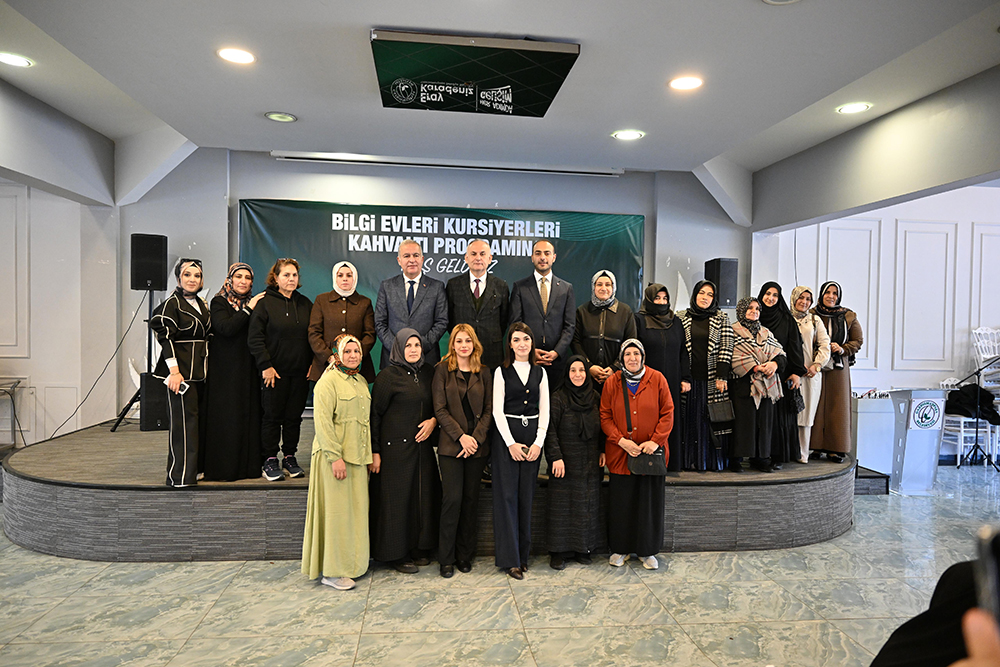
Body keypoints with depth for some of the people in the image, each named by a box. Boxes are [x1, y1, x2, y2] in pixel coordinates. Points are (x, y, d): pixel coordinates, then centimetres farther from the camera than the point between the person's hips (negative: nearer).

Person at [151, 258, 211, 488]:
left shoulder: (201, 304, 15)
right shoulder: (172, 303, -6)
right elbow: (165, 338, -12)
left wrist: (209, 368, 17)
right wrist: (174, 371, -19)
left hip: (201, 370, 8)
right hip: (181, 369, -7)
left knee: (200, 420, 9)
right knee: (184, 420, -7)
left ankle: (194, 468, 18)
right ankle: (180, 475, -2)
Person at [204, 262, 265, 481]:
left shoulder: (255, 303, 13)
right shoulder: (219, 303, -1)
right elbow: (226, 328, -19)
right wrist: (248, 309, -16)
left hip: (248, 370, 5)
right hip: (225, 370, -4)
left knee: (250, 413, 5)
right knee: (226, 416, -2)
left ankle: (248, 465, 13)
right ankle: (223, 468, 7)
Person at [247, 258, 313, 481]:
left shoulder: (305, 304, 11)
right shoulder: (265, 302, -3)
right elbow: (255, 337, -6)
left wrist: (314, 363, 5)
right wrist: (265, 366, -12)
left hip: (301, 372, 4)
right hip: (275, 371, -4)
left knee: (294, 416, 8)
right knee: (272, 416, 3)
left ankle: (290, 458, 19)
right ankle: (269, 461, 13)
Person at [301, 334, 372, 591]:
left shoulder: (361, 381, 15)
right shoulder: (328, 381, -10)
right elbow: (322, 421, -16)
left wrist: (368, 455, 17)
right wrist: (335, 456, -20)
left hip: (357, 455, 8)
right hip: (334, 456, -8)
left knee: (356, 509, 11)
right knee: (336, 511, -2)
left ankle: (351, 564, 23)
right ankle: (331, 571, 9)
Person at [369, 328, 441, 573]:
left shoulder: (428, 372, 9)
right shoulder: (388, 376, -7)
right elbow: (375, 414, -7)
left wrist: (434, 420, -4)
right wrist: (375, 451, -10)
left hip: (422, 445, 5)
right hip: (395, 447, -5)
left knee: (423, 495, 9)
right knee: (396, 498, 1)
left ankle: (418, 548, 23)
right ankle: (396, 553, 15)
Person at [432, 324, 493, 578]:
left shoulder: (484, 372, 9)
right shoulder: (443, 370, 2)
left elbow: (488, 409, 6)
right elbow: (440, 409, -3)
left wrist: (476, 438, -7)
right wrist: (461, 436, -12)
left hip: (478, 445, 3)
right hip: (451, 444, -2)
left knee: (471, 499, 7)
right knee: (452, 498, -5)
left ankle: (465, 555, 20)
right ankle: (447, 558, 9)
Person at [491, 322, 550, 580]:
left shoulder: (540, 372, 10)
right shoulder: (502, 372, 2)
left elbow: (544, 411, 7)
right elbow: (497, 410, -3)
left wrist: (538, 442, -4)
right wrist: (511, 443, -10)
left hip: (533, 436, 3)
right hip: (506, 435, -2)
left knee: (526, 495, 5)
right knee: (507, 494, -4)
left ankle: (523, 553, 16)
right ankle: (510, 558, 2)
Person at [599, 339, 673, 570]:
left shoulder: (657, 379, -1)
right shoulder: (612, 382, 2)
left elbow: (667, 413, -1)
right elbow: (605, 417, 2)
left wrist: (655, 441, -12)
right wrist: (621, 440, -11)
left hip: (651, 452, 0)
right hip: (620, 452, 1)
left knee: (650, 502, 6)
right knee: (620, 502, 6)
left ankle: (647, 551, 22)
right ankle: (620, 549, 23)